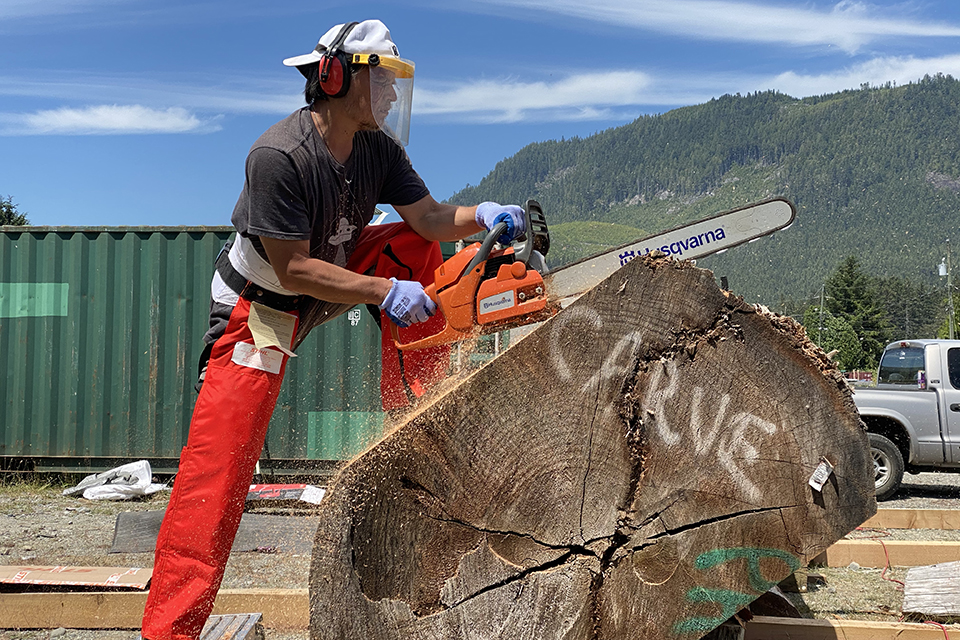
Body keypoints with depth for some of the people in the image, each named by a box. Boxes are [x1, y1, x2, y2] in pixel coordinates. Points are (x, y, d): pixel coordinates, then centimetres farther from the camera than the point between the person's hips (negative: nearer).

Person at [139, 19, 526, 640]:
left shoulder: (378, 148, -6)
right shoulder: (278, 156, -29)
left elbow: (428, 217, -8)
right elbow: (294, 268, -29)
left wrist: (481, 215, -26)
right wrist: (383, 292, -33)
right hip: (261, 307, -7)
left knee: (420, 247, -2)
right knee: (217, 468, -13)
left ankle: (413, 404, 4)